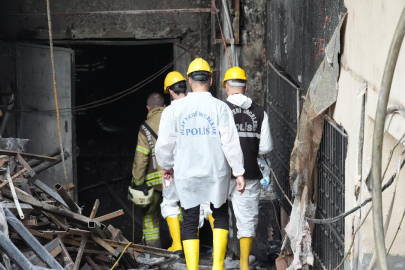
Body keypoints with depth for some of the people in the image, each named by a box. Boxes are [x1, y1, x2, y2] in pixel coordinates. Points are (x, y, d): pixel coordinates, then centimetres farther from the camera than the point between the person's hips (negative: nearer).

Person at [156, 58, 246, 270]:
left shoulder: (176, 108, -2)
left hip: (186, 175, 0)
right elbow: (231, 143, -10)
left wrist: (166, 166, 19)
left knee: (190, 223, 8)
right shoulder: (220, 107, -7)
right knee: (220, 216, 18)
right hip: (216, 173, 0)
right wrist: (239, 173, -3)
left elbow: (164, 143, 2)